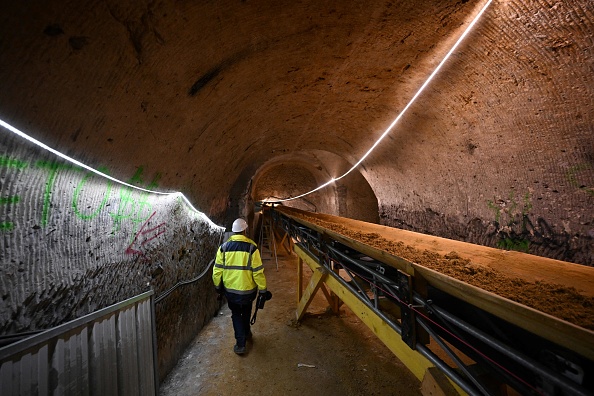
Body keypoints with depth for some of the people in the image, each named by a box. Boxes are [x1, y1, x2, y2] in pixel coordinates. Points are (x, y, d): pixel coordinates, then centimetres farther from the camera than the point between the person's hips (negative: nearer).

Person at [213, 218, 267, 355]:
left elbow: (217, 270, -2)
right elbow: (258, 271, -15)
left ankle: (240, 344, 17)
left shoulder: (224, 247, -8)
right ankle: (246, 332, 45)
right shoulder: (251, 247, -16)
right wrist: (262, 289, -4)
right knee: (246, 311, 26)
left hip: (230, 289, 1)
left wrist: (218, 286, 13)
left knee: (236, 314, 19)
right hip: (248, 289, -1)